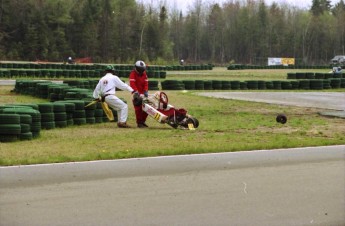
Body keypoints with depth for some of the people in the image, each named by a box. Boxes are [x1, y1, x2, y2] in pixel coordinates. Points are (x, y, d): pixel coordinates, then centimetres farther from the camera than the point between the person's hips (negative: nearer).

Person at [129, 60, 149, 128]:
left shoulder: (144, 73, 11)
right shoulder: (133, 73, -8)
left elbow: (146, 83, 3)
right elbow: (132, 83, -20)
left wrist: (146, 91, -12)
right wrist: (135, 91, -32)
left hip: (143, 93, 6)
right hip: (137, 94, -6)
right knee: (138, 108, -11)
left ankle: (143, 121, 18)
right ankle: (139, 123, -8)